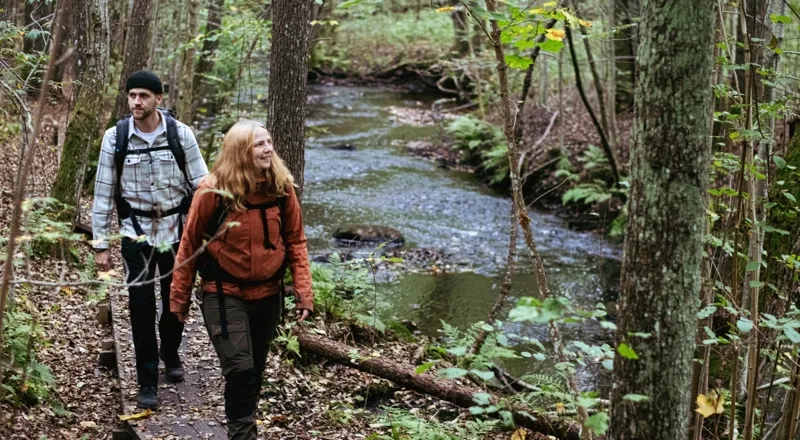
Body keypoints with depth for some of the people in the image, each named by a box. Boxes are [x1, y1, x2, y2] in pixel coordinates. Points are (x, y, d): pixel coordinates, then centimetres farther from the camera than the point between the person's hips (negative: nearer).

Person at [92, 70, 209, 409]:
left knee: (175, 300, 14)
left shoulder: (180, 134, -8)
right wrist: (101, 245, -3)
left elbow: (201, 184, -3)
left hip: (176, 228, 1)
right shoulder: (115, 137, -8)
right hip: (136, 231, -1)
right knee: (141, 305, -4)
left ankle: (171, 356, 40)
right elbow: (104, 193, -3)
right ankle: (147, 383, 6)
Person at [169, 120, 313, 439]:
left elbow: (295, 241, 2)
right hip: (224, 295, -4)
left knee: (255, 370, 16)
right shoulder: (213, 190, -14)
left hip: (268, 294, 4)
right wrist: (179, 298, -2)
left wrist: (304, 291, -5)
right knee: (240, 371, -11)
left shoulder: (281, 186, -4)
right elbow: (190, 244, -6)